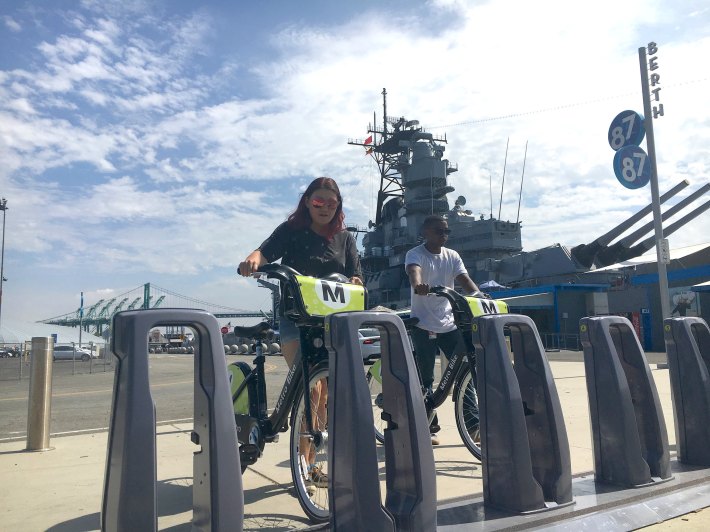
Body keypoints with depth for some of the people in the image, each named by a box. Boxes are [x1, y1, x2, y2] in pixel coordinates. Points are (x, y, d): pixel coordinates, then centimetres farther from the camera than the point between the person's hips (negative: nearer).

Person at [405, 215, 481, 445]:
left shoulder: (452, 256, 9)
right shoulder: (415, 254, -6)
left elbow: (465, 280, -3)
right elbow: (414, 271, -29)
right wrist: (418, 285, -52)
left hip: (449, 324, 5)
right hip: (424, 325, -4)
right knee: (425, 378, -1)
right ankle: (429, 427, 12)